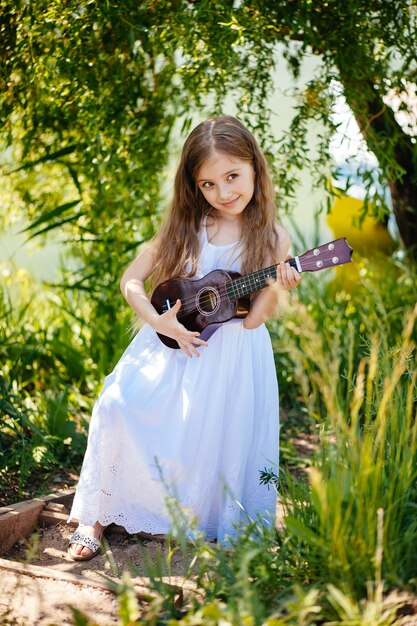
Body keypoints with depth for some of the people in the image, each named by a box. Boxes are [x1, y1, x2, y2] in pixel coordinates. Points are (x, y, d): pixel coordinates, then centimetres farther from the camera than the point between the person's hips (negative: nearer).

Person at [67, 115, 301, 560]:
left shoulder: (271, 238, -4)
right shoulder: (186, 226, 1)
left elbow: (252, 319, -9)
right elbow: (131, 280, 2)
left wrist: (276, 288, -28)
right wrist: (158, 321, -13)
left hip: (230, 357, -1)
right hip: (172, 342, 2)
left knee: (212, 444, -11)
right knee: (119, 410, -16)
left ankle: (201, 525, 17)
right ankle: (97, 516, 0)